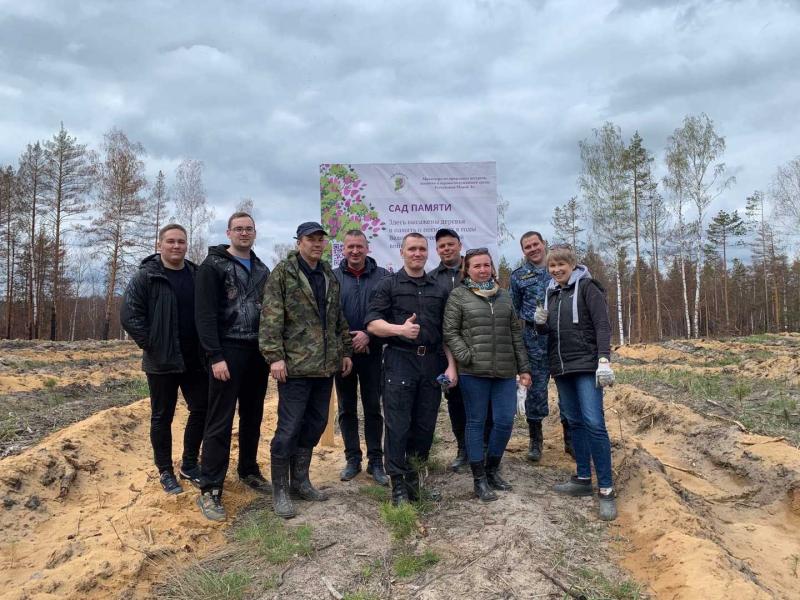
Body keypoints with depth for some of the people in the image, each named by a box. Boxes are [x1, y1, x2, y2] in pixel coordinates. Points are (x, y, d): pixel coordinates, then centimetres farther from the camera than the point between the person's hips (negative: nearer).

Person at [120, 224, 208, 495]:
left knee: (202, 410, 8)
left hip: (195, 360, 4)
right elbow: (129, 315, -11)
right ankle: (165, 471, 24)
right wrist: (150, 344, -13)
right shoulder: (145, 276, -7)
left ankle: (189, 465, 26)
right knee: (162, 417, 8)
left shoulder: (197, 275, 6)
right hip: (162, 362, -4)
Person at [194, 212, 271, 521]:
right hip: (228, 351, -6)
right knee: (220, 421, -3)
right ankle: (209, 490, 5)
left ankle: (248, 471, 30)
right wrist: (215, 356, -18)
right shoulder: (213, 265, -4)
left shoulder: (261, 269, 15)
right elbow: (205, 314, -11)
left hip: (257, 352, 6)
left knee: (252, 417, 14)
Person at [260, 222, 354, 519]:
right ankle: (280, 491, 14)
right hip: (295, 365, -7)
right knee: (289, 428, -1)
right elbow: (271, 317, -12)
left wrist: (345, 351, 16)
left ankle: (300, 480, 30)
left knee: (315, 424, 14)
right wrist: (275, 356, -18)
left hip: (326, 365, 7)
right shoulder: (283, 273, -5)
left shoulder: (329, 276, 15)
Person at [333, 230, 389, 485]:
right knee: (347, 408, 10)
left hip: (372, 352, -1)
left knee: (373, 408, 7)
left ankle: (375, 461, 18)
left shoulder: (382, 276, 0)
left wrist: (369, 335, -15)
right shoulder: (333, 277, 2)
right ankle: (352, 459, 24)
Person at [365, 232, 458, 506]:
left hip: (432, 362, 4)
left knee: (425, 425, 7)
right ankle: (398, 485, 9)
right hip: (399, 361, -4)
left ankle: (414, 478, 24)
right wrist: (399, 329, -21)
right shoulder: (389, 284, 5)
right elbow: (372, 323, -4)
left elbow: (446, 332, 16)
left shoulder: (439, 290, 16)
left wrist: (451, 365, 7)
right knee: (398, 426, -2)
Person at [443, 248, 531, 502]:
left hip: (505, 371, 4)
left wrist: (524, 368, 11)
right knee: (476, 423, 5)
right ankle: (479, 479, 17)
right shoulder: (458, 295, 1)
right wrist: (466, 357, -15)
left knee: (505, 421, 4)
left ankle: (492, 469, 27)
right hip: (473, 372, -4)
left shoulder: (504, 296, 15)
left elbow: (516, 334, 15)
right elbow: (450, 332, -3)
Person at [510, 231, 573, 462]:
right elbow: (513, 311, 12)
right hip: (535, 337, -1)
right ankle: (535, 441, 17)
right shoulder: (518, 276, 7)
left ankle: (570, 439, 20)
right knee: (536, 387, 3)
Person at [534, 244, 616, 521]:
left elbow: (602, 325, -11)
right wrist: (541, 323, -4)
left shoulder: (587, 287, -4)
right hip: (561, 367, 7)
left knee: (593, 423, -12)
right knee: (575, 422, 11)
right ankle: (583, 479, 19)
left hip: (586, 365, -6)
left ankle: (606, 489, -6)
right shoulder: (551, 293, 15)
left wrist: (604, 360, -21)